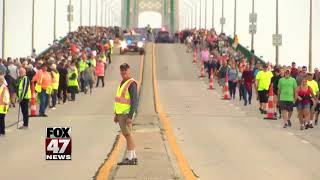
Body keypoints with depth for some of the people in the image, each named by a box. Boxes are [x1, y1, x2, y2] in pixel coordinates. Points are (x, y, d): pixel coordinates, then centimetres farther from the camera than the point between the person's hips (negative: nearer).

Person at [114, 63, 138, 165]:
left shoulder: (131, 84, -14)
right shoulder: (122, 83, 15)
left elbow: (135, 101, -19)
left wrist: (130, 116, -24)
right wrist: (116, 114, 19)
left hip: (126, 114, -9)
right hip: (120, 113, 9)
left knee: (128, 134, -6)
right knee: (127, 134, 11)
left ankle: (130, 158, -3)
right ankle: (133, 157, 17)